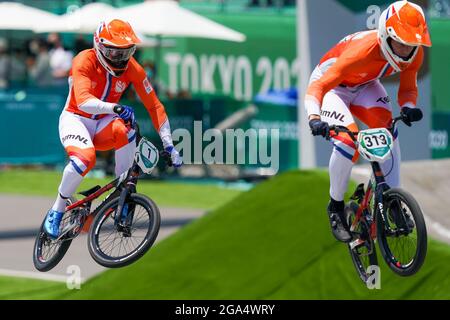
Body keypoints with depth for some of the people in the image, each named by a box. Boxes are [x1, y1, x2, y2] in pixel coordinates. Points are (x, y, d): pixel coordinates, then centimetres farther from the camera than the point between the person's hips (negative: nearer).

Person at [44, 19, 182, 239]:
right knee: (85, 158, -35)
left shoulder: (132, 69, -11)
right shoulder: (85, 62, -23)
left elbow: (154, 106, -9)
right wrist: (115, 108, -55)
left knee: (124, 128, -33)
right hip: (75, 119, -3)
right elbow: (83, 102, -38)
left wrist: (169, 146, -15)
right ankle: (56, 212, -13)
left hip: (102, 125, 3)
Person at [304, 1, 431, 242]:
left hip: (365, 86, 5)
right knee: (348, 141, -26)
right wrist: (314, 118, -60)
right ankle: (335, 208, -4)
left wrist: (408, 107, -31)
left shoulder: (414, 54, -24)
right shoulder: (362, 52, -41)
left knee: (387, 128, -23)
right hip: (332, 86, -5)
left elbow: (408, 89, -7)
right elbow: (317, 87, -42)